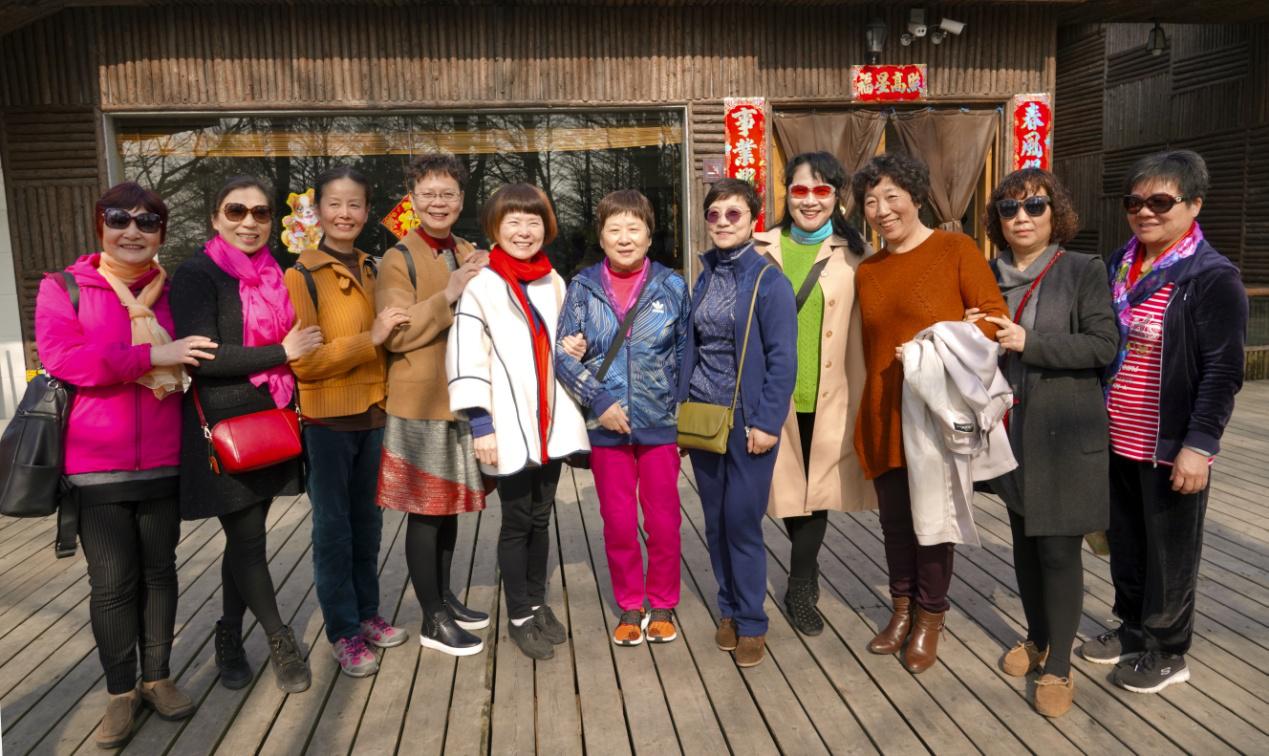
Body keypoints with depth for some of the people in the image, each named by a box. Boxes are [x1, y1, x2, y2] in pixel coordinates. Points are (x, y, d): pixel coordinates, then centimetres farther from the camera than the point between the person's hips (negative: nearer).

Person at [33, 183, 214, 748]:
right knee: (112, 582, 4)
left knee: (158, 570, 12)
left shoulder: (172, 293, 6)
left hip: (163, 463, 3)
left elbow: (197, 363, 18)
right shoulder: (63, 288, -2)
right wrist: (152, 356, -22)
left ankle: (157, 677, 28)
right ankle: (121, 692, 20)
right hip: (96, 468, -3)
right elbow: (59, 357, -17)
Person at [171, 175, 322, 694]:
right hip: (223, 430, -6)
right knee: (247, 538, -1)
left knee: (247, 536, 12)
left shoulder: (275, 277, 11)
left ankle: (230, 640, 27)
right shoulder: (196, 276, -8)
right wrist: (283, 351, -15)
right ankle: (280, 640, 14)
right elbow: (203, 357, -17)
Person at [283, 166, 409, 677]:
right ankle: (343, 632, 17)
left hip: (372, 414, 6)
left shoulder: (372, 271, 9)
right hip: (327, 419, -5)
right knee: (333, 526, 5)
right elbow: (304, 360, -15)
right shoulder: (301, 276, -8)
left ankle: (366, 612, 30)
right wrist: (369, 339, -21)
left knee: (367, 521, 15)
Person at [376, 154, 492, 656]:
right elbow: (396, 334, -17)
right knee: (425, 511, 1)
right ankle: (432, 621, 13)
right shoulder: (399, 259, -7)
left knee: (450, 505, 16)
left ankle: (445, 598, 32)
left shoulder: (470, 256, 12)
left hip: (462, 400, 6)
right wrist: (450, 294, -22)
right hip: (420, 403, -6)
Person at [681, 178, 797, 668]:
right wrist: (681, 408, 6)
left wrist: (767, 422, -15)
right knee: (716, 520, 12)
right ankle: (729, 609, 28)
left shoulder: (768, 281, -8)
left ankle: (751, 623, 15)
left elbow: (782, 359, -11)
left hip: (747, 419, -5)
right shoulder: (704, 277, 8)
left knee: (742, 521, -1)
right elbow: (692, 347, 10)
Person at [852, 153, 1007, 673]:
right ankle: (903, 608, 29)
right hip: (885, 415, 5)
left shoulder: (955, 249, -4)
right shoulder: (866, 272, 13)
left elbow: (993, 317, -8)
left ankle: (930, 619, 22)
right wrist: (877, 395, 13)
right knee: (894, 516, 11)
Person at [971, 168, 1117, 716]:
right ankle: (1036, 638, 33)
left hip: (1064, 434, -4)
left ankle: (1059, 666, 12)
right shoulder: (988, 276, 7)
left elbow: (1103, 344, -12)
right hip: (1009, 431, 4)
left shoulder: (1085, 271, -4)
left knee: (1058, 548, -3)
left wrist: (1029, 342, -20)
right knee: (1023, 540, 15)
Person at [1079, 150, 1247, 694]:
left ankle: (1166, 652, 24)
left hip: (1171, 446, -6)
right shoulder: (1118, 266, 8)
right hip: (1117, 441, 6)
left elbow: (1223, 372, -15)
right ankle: (1133, 628, 35)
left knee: (1170, 553, 8)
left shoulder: (1213, 278, -12)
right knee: (1125, 542, 18)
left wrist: (1199, 444, -19)